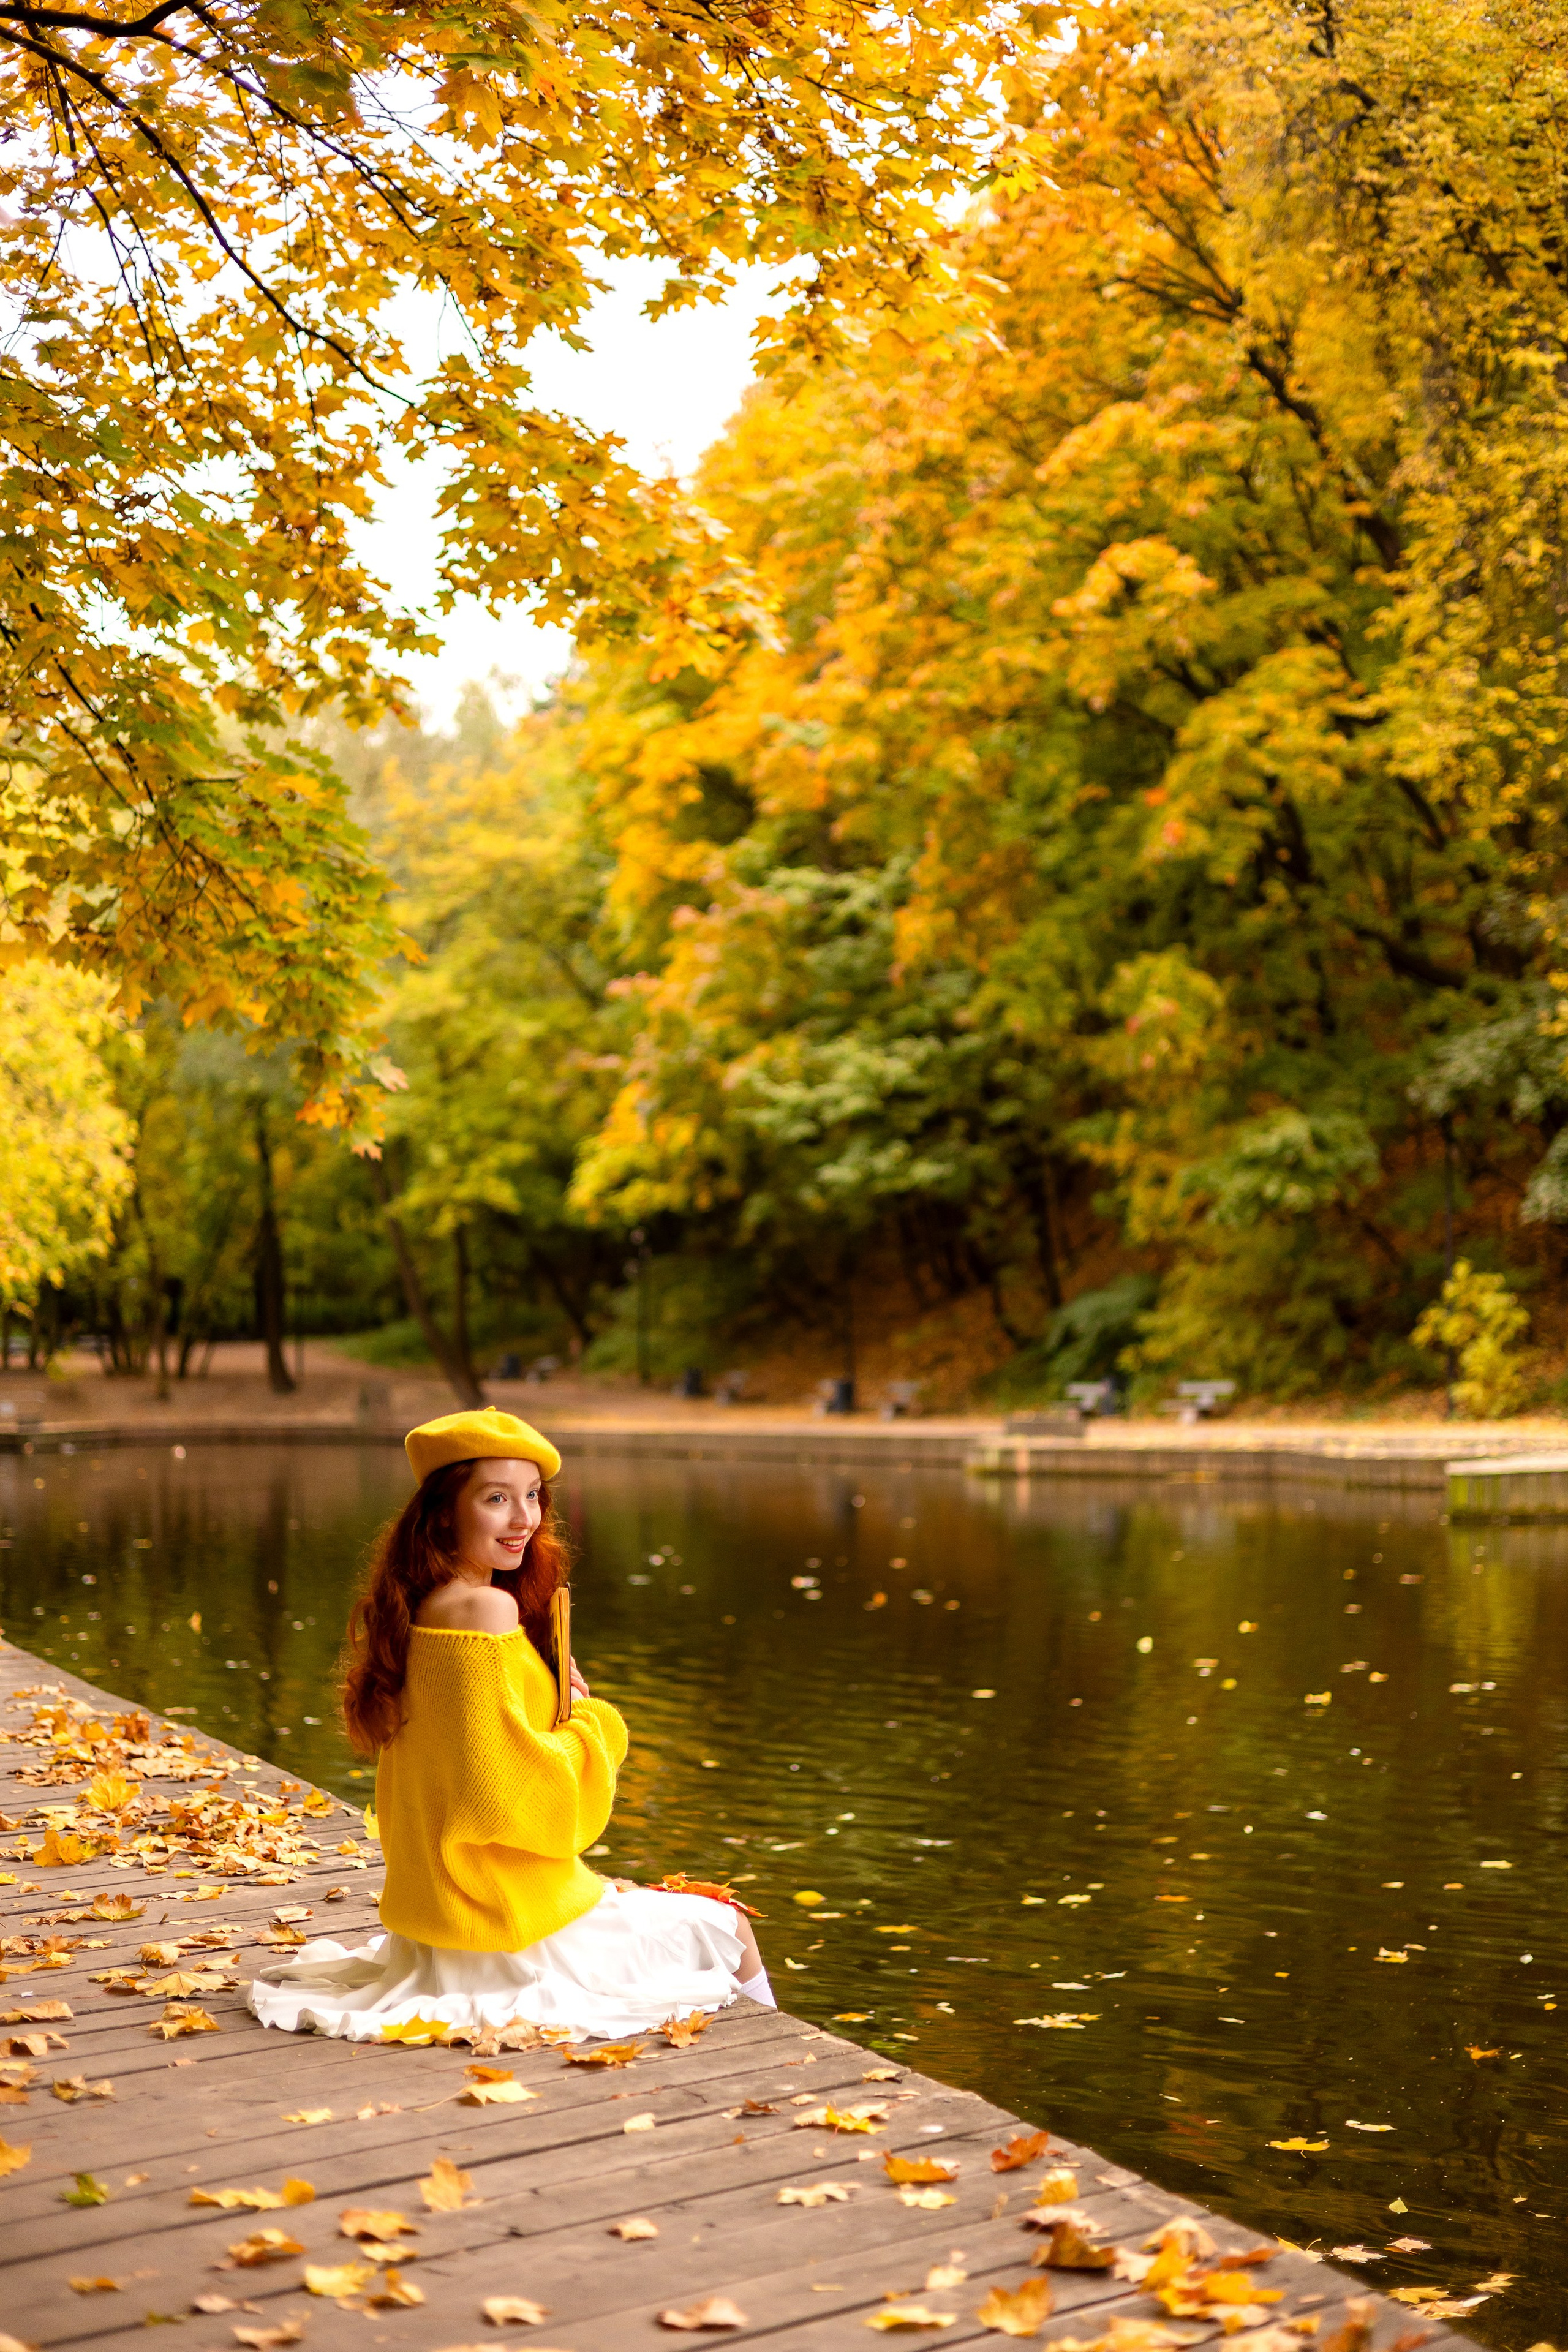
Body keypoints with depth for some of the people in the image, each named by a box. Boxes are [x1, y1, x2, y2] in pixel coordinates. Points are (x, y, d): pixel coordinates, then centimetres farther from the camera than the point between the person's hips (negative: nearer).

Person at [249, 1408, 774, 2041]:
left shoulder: (417, 1609, 6)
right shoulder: (488, 1608, -22)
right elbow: (498, 1792, -27)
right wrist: (593, 1726, -11)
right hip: (516, 1927, -9)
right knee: (730, 1929, 11)